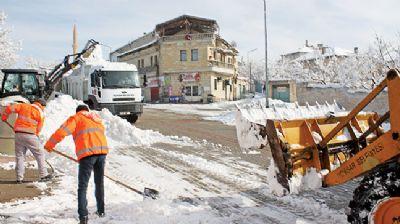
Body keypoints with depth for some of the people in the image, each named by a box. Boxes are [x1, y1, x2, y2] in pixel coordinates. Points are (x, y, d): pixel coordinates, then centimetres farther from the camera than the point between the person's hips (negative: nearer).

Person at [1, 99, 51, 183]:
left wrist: (4, 116, 18)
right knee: (40, 154, 8)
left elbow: (10, 108, 3)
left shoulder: (23, 106, 12)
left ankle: (19, 178, 12)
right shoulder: (41, 113, 3)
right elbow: (38, 129, 2)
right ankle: (43, 175, 10)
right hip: (30, 135, -4)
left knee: (19, 156, 13)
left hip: (18, 134, 4)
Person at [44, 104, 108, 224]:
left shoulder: (76, 118, 12)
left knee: (82, 186, 0)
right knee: (99, 183, 21)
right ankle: (101, 210, 30)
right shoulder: (97, 119, 29)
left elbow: (62, 131, 2)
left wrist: (49, 145, 11)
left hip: (87, 152, -5)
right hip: (102, 150, 5)